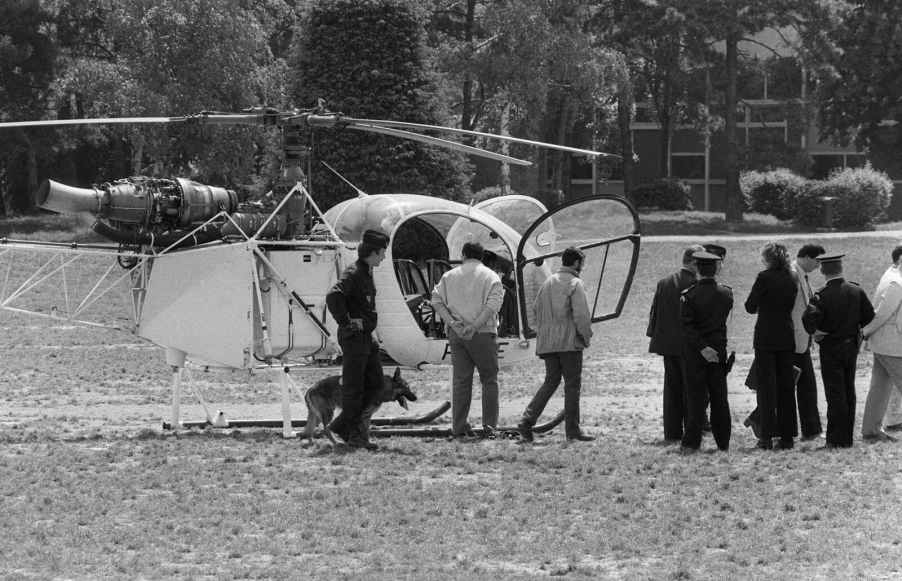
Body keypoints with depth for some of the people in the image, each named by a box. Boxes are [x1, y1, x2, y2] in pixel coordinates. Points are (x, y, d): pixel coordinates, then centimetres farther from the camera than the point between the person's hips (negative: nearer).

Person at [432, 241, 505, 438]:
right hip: (483, 334, -3)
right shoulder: (491, 276, 2)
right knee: (489, 379, 5)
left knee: (460, 380, 6)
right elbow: (494, 304, -13)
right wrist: (475, 326, -14)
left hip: (456, 333, 3)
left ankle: (459, 426, 3)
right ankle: (489, 425, -1)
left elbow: (436, 300, 2)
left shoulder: (449, 276, 11)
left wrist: (451, 322, -7)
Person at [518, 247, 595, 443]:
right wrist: (586, 337, -3)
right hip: (569, 341, -7)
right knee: (572, 384, 0)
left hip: (547, 343, 7)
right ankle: (572, 430, 1)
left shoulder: (548, 283, 14)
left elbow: (537, 310, 17)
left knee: (550, 382, 12)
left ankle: (527, 422, 0)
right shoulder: (574, 283, -8)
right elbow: (581, 314, -15)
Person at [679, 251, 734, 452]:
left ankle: (692, 442, 0)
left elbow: (687, 326, -18)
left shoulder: (689, 295, -12)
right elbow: (723, 318, 8)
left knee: (696, 397, 1)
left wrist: (702, 347, -17)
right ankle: (723, 441, 13)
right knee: (719, 397, 10)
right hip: (719, 349, 3)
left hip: (695, 352, -3)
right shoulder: (726, 293, -1)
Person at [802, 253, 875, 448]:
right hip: (852, 346, 5)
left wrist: (814, 332, -13)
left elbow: (808, 317, -31)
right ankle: (847, 436, 19)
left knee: (835, 394, -1)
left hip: (830, 348, -5)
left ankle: (837, 439, -1)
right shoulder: (857, 291, -2)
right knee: (849, 392, 14)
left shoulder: (821, 296, -16)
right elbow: (869, 316, 2)